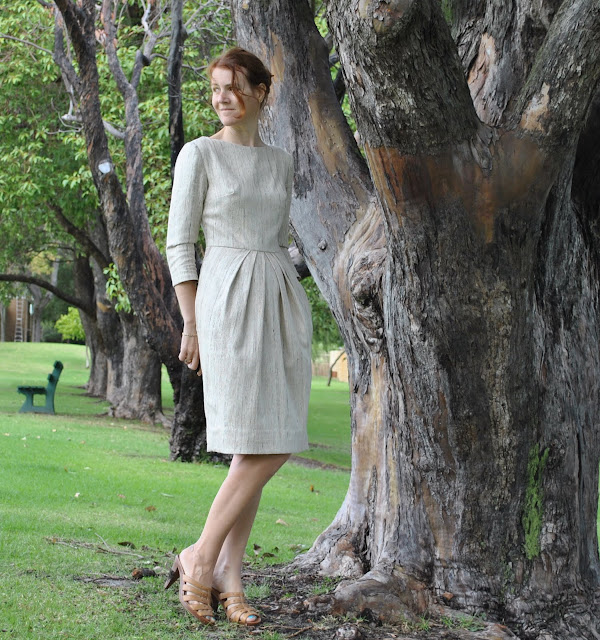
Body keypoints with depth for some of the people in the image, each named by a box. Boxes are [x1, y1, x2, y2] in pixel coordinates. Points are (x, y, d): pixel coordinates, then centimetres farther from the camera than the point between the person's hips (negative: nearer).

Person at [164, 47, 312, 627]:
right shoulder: (199, 154, 0)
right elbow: (179, 244, -2)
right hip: (227, 301, -6)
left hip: (281, 301, 6)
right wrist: (192, 324, -8)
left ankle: (228, 577, 7)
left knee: (270, 446, 1)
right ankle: (200, 559, 0)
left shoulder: (281, 161, 15)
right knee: (262, 448, -13)